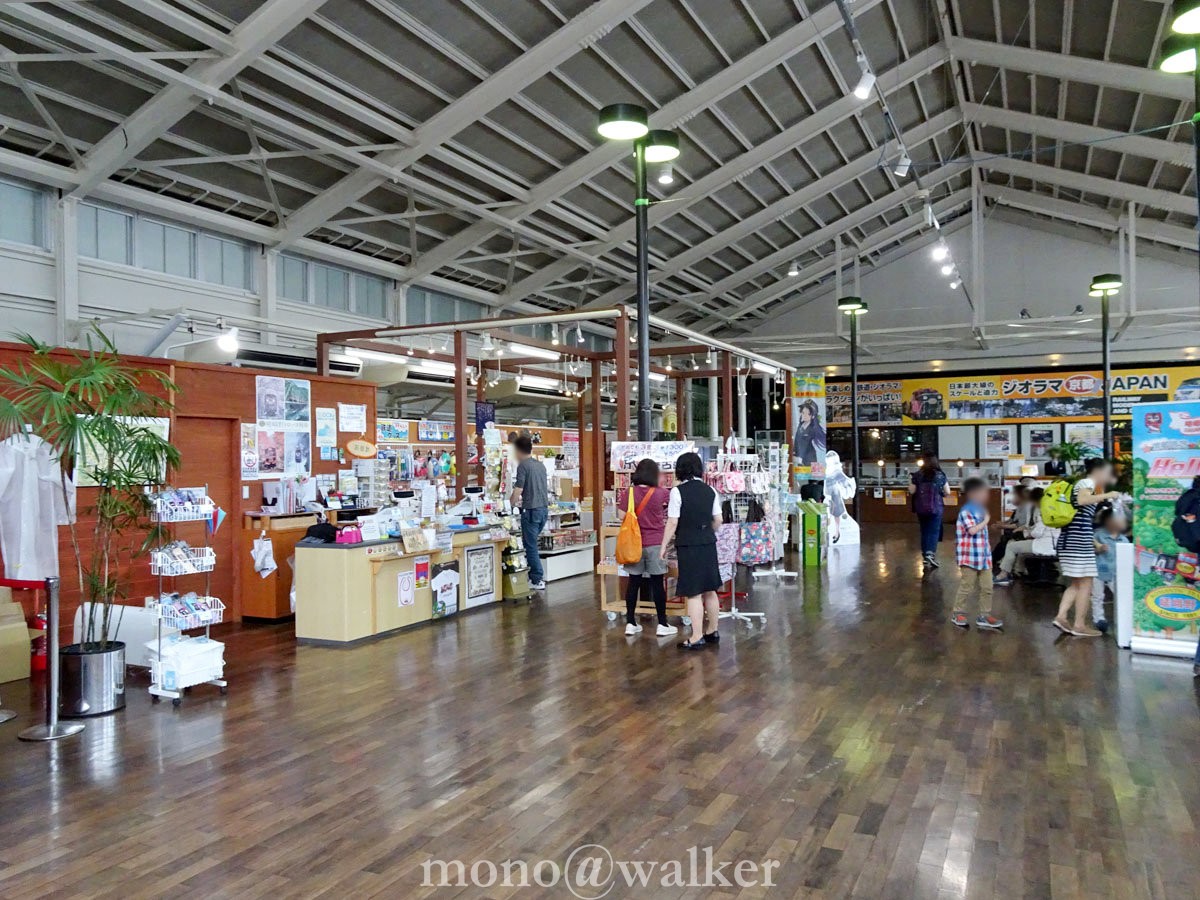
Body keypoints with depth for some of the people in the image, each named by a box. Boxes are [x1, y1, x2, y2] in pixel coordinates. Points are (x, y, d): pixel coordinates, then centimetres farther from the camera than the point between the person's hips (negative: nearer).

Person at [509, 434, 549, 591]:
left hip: (531, 510, -7)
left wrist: (509, 506, 1)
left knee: (531, 546, 0)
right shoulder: (540, 465, 12)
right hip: (544, 508, 7)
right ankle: (537, 574, 21)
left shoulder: (523, 466, -10)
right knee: (532, 544, 18)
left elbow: (518, 490, -14)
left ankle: (537, 581, 2)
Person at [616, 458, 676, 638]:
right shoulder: (660, 493, -6)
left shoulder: (628, 493, -6)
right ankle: (662, 624, 10)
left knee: (633, 582, 7)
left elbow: (622, 517, -5)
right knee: (657, 583, 4)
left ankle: (630, 623, 12)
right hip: (655, 544, -1)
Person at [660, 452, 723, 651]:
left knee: (693, 593, -1)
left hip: (688, 545, -6)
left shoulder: (678, 491, -11)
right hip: (709, 544, 6)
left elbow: (672, 523, -12)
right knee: (710, 590, 15)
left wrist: (664, 546, -3)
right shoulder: (710, 491, 5)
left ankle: (697, 637, 2)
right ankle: (713, 631, 27)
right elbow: (718, 520, 7)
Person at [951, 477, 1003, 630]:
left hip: (984, 557, 9)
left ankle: (985, 615, 18)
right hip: (970, 557, -8)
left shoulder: (980, 510, 15)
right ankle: (958, 613, 14)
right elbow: (972, 530, -25)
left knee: (987, 587, 9)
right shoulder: (966, 512, -14)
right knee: (966, 587, 1)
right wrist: (985, 521, -14)